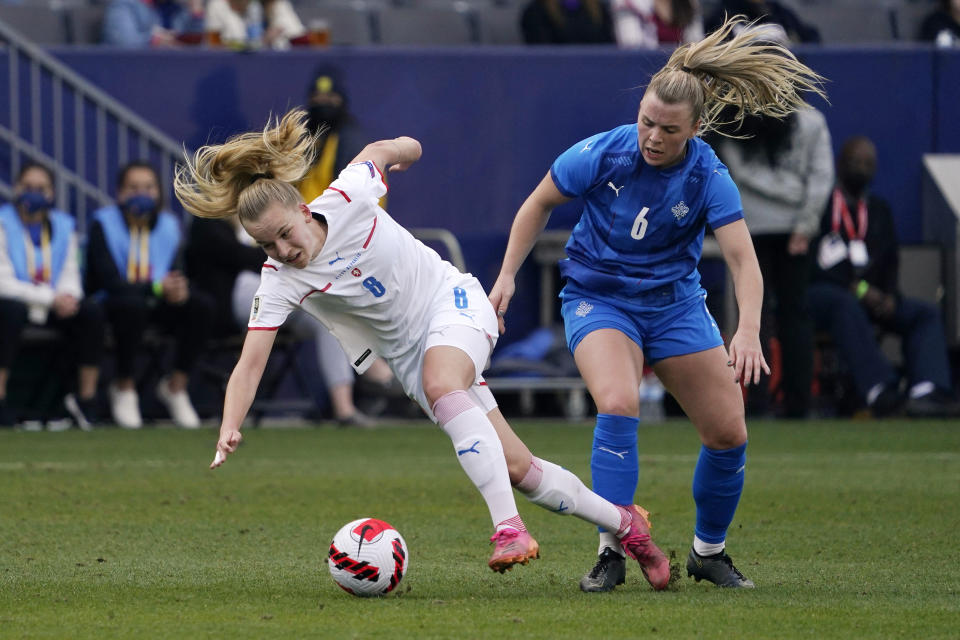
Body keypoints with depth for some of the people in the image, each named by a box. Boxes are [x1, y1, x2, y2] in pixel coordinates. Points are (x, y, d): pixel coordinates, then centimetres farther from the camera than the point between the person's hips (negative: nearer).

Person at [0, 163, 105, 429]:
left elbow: (70, 276, 10)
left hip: (54, 307, 5)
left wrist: (68, 296, -16)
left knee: (92, 312, -21)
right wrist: (51, 298, -21)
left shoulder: (64, 225, 10)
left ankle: (87, 395, -13)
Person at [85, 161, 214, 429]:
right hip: (111, 304, -5)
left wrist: (179, 289, -24)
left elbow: (176, 275, 3)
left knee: (201, 305, -21)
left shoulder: (168, 224, 7)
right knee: (132, 304, -39)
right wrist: (158, 288, -31)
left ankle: (176, 386, -9)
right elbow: (110, 281, -19)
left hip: (157, 305, 5)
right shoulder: (104, 224, -8)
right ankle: (124, 387, -20)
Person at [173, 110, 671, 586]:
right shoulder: (279, 283, -18)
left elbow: (379, 151, 1)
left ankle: (509, 528, -44)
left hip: (452, 300, -3)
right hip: (407, 352, 3)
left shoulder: (346, 199, -21)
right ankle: (622, 524, 18)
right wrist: (228, 432, -40)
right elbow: (250, 365, -24)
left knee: (440, 384, -37)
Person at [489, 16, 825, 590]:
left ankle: (709, 552, 23)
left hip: (675, 301, 2)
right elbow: (541, 203, 0)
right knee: (619, 405, -30)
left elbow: (743, 258, -26)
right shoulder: (601, 154, -18)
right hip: (597, 299, -2)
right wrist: (508, 275, -4)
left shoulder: (708, 178, -17)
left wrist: (748, 332, -41)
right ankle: (612, 553, -23)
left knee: (728, 433, -2)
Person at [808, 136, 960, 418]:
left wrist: (889, 297, -4)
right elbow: (813, 264, -8)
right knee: (846, 307, -40)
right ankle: (879, 389, -55)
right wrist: (858, 289, -16)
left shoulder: (878, 209, 23)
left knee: (925, 313, -17)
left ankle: (926, 392, -39)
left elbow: (890, 263, 18)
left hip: (872, 297, 6)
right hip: (821, 292, -6)